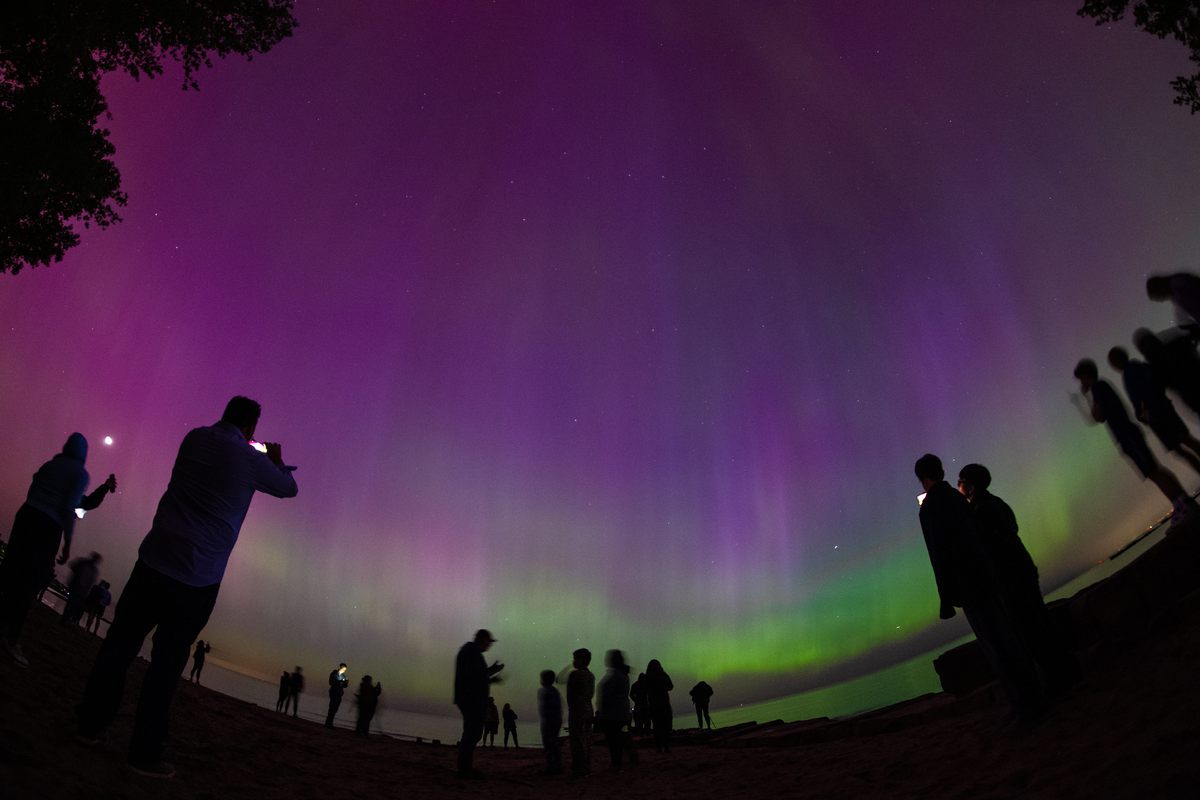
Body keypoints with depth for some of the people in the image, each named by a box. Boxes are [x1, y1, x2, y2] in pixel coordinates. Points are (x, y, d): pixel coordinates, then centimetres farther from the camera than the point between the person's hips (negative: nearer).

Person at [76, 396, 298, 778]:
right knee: (167, 661, 2)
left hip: (153, 561, 4)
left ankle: (90, 724, 24)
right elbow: (289, 488, 10)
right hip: (197, 578, -4)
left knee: (120, 643, 14)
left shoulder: (195, 438, 4)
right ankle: (144, 753, 9)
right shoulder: (250, 459, -7)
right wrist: (277, 460, 29)